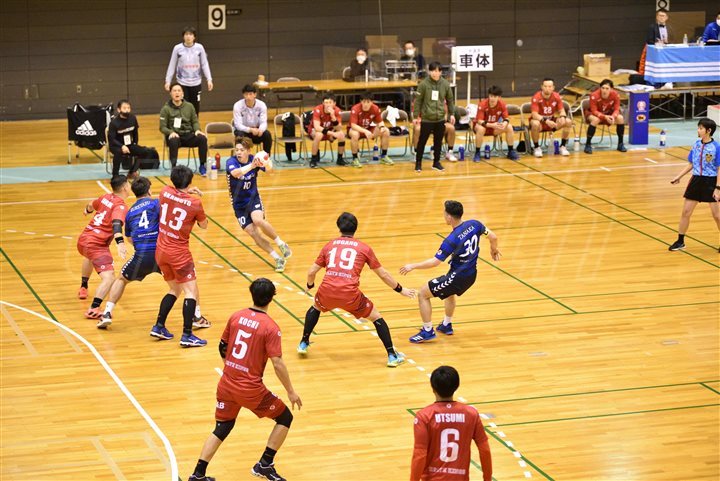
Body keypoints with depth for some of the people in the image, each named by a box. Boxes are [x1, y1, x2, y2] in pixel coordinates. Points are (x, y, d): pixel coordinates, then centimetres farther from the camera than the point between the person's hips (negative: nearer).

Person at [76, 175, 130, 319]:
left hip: (83, 239, 9)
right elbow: (116, 224, -32)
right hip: (97, 245, -9)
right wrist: (120, 242, -47)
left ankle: (83, 288, 63)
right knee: (108, 277, -20)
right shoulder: (120, 206, -13)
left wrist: (87, 210, 57)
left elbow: (91, 205, 33)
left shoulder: (105, 198, 11)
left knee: (90, 257, 43)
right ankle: (93, 310, -35)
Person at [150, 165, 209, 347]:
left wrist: (186, 192, 18)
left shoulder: (165, 192, -2)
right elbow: (203, 225, 5)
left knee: (175, 289, 22)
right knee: (191, 292, -3)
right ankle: (187, 336, -12)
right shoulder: (194, 203, -14)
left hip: (161, 251, 6)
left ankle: (159, 327, 21)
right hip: (179, 253, -6)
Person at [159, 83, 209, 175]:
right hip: (175, 136, -3)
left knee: (202, 139, -25)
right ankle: (174, 167, -27)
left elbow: (195, 121, 14)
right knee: (173, 141, -39)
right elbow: (162, 127, -2)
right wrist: (171, 132, -22)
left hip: (188, 135, 3)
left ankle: (202, 166, -13)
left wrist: (197, 130, -8)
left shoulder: (189, 106, 10)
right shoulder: (166, 109, 0)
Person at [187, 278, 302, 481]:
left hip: (227, 384, 5)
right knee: (284, 418, 14)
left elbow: (222, 347, 12)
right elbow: (277, 364, -17)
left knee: (221, 429, 19)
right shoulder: (270, 327, -15)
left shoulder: (236, 317, 1)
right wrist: (291, 391, -7)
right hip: (251, 389, -5)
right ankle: (265, 464, 12)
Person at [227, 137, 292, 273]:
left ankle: (281, 244, -10)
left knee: (258, 220, -30)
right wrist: (251, 166, -55)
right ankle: (278, 259, 3)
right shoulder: (231, 162, -16)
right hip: (239, 204, 1)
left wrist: (267, 164, -52)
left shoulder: (254, 160, -11)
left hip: (253, 199, -1)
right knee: (253, 233, -8)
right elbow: (235, 173, -39)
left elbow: (269, 170, -28)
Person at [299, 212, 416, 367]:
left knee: (315, 307, 36)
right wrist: (401, 289, 32)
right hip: (350, 294, -2)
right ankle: (392, 356, 12)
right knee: (376, 317, 17)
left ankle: (303, 343, 39)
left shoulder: (329, 245, 18)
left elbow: (311, 272, 20)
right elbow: (383, 274, 18)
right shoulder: (364, 248, 13)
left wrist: (310, 286, 42)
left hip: (327, 291, 2)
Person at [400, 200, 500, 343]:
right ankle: (446, 325, 49)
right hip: (471, 275, 8)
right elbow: (493, 237, 2)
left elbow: (435, 262, -23)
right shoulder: (474, 224, -8)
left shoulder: (451, 240, -26)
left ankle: (427, 331, 6)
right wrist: (494, 249, 25)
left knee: (423, 294, 5)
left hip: (457, 277, -8)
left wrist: (413, 266, -12)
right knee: (450, 293, 38)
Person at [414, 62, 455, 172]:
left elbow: (450, 100, 11)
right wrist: (416, 115, -6)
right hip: (426, 119, -3)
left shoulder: (445, 84, 0)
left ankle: (436, 162, 22)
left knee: (438, 141, 10)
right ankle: (418, 163, 12)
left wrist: (452, 114, 9)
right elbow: (418, 100, -4)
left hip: (440, 119, 3)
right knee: (422, 141, 3)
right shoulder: (423, 84, -9)